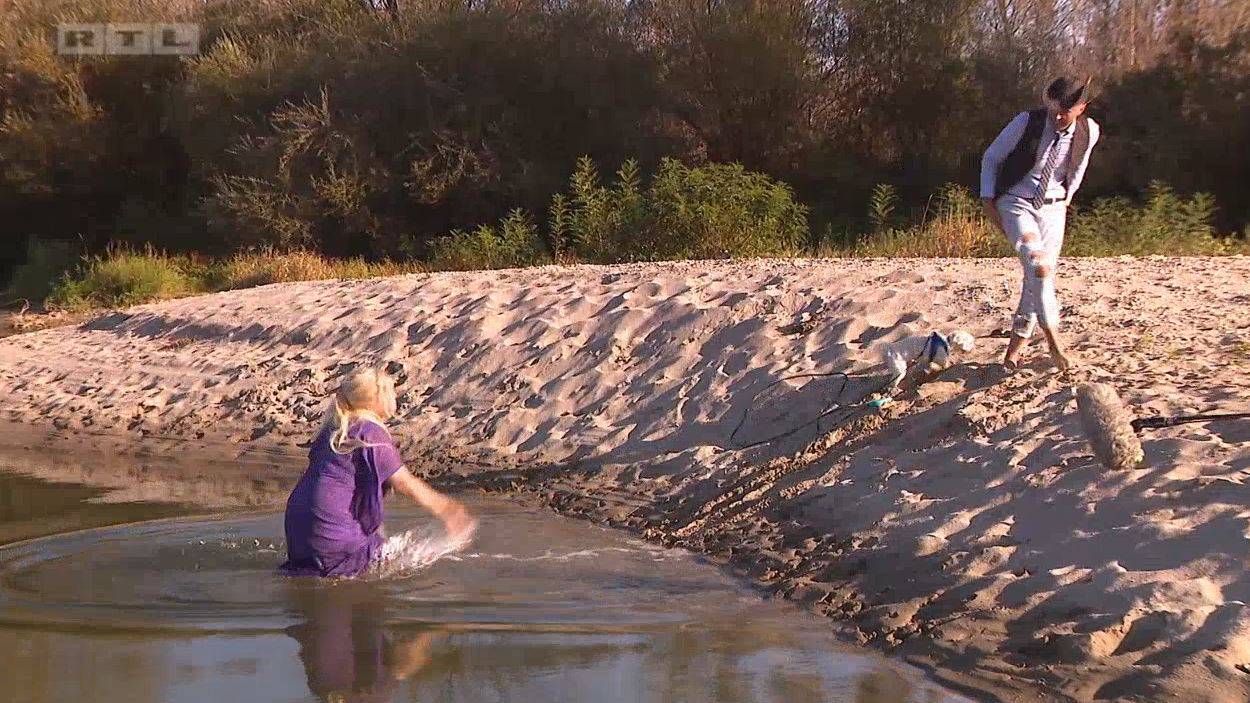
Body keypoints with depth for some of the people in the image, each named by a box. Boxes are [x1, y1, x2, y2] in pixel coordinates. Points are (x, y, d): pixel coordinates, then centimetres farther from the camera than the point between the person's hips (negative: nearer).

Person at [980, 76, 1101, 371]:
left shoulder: (1089, 132, -7)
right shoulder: (1026, 122, -17)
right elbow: (991, 157, -3)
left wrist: (1066, 197, 15)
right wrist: (988, 200, -5)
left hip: (1052, 208, 4)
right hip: (1015, 203, -4)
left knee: (1038, 278, 1)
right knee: (1038, 265, -26)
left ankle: (1014, 350, 13)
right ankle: (1053, 339, -21)